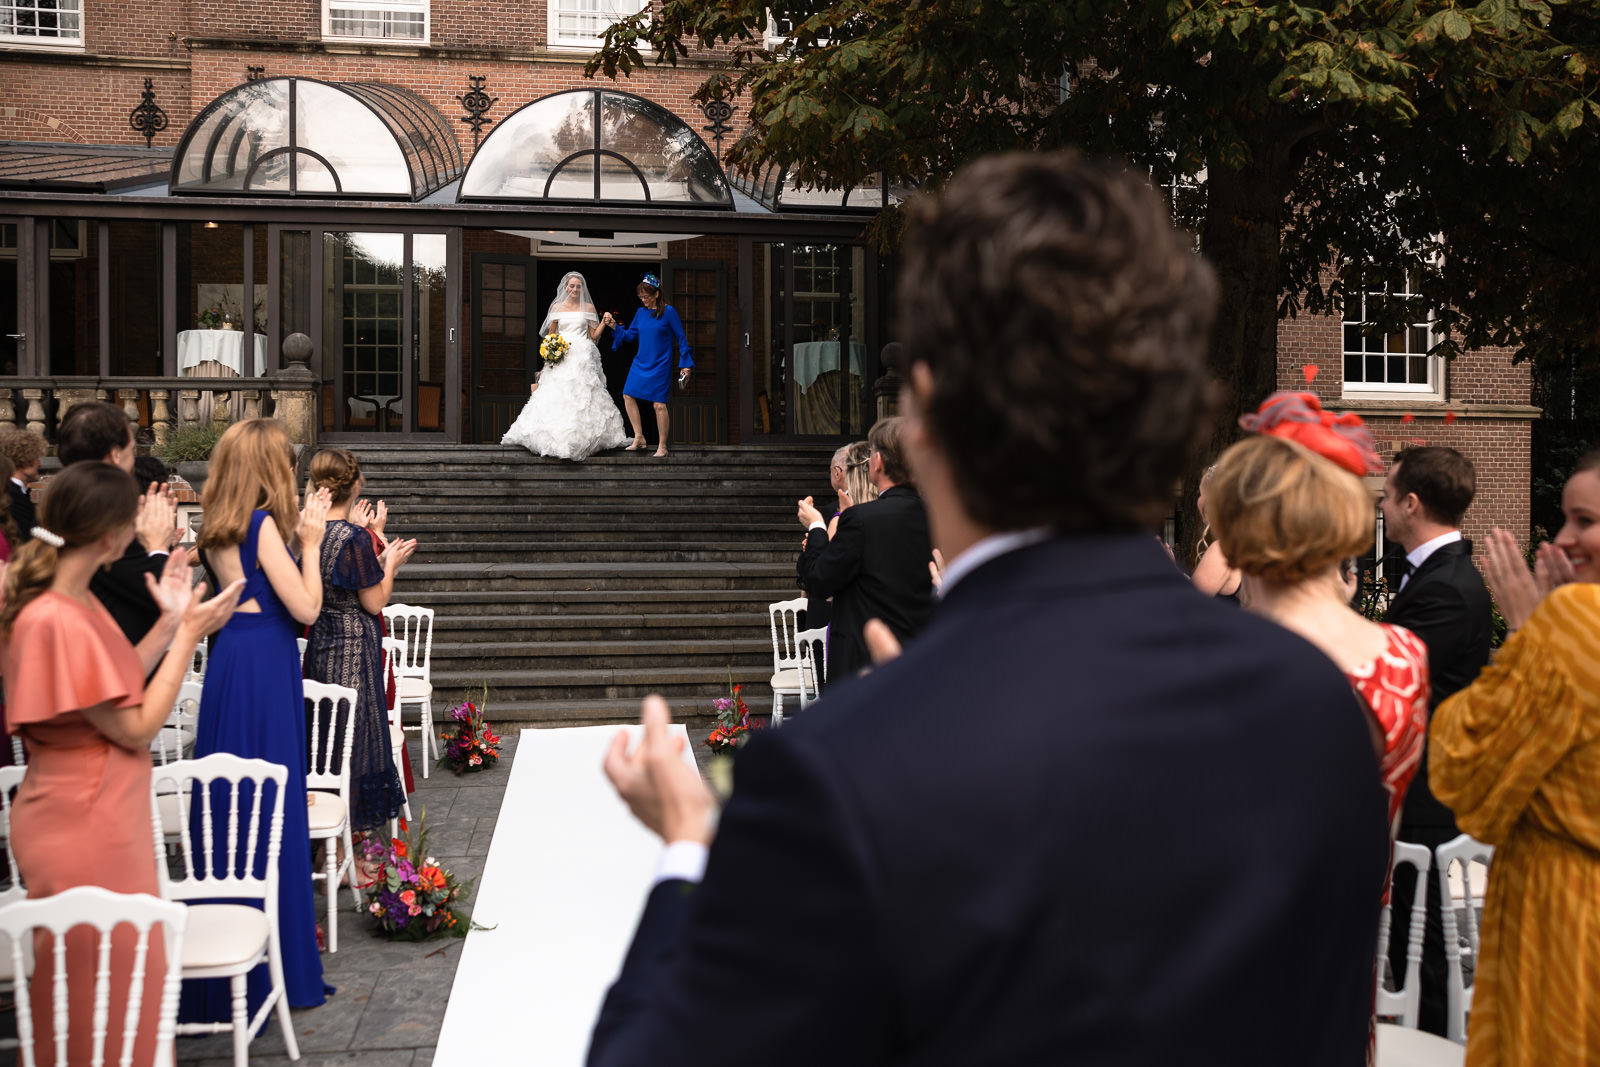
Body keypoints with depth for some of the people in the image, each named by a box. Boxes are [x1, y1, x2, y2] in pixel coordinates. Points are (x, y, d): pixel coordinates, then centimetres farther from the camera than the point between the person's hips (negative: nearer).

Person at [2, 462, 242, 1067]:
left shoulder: (76, 602, 6)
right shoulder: (54, 621, -25)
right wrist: (188, 635, -13)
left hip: (106, 818, 10)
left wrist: (168, 623, 8)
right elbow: (136, 727, -20)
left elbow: (120, 690, 11)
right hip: (79, 830, -10)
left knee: (124, 979, 19)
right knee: (97, 993, 5)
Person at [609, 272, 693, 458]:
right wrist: (614, 326, -4)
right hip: (640, 364, 6)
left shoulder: (668, 311, -8)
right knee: (628, 395, 1)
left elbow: (681, 337, -4)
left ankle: (662, 446, 3)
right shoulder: (641, 312, 7)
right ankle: (639, 438, 12)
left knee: (659, 404, -7)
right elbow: (629, 335, 13)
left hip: (660, 366, -6)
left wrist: (685, 364, -6)